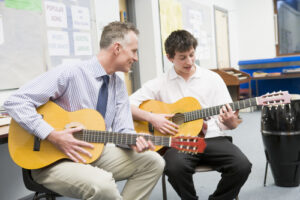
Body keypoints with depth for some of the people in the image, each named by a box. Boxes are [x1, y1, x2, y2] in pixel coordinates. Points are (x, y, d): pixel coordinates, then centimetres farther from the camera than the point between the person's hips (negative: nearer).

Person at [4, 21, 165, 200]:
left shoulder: (118, 85, 5)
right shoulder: (69, 74, -17)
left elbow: (123, 129, 2)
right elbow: (15, 102, -20)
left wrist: (134, 140, -21)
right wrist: (53, 136, -27)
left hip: (95, 154, 7)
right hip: (53, 160, -7)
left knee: (154, 161, -7)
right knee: (103, 185, -35)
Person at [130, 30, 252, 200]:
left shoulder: (212, 79, 11)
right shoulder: (160, 83, 7)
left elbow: (231, 123, 9)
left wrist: (230, 121, -15)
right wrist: (152, 118, -12)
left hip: (211, 138, 2)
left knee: (242, 166, -24)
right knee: (176, 167, -34)